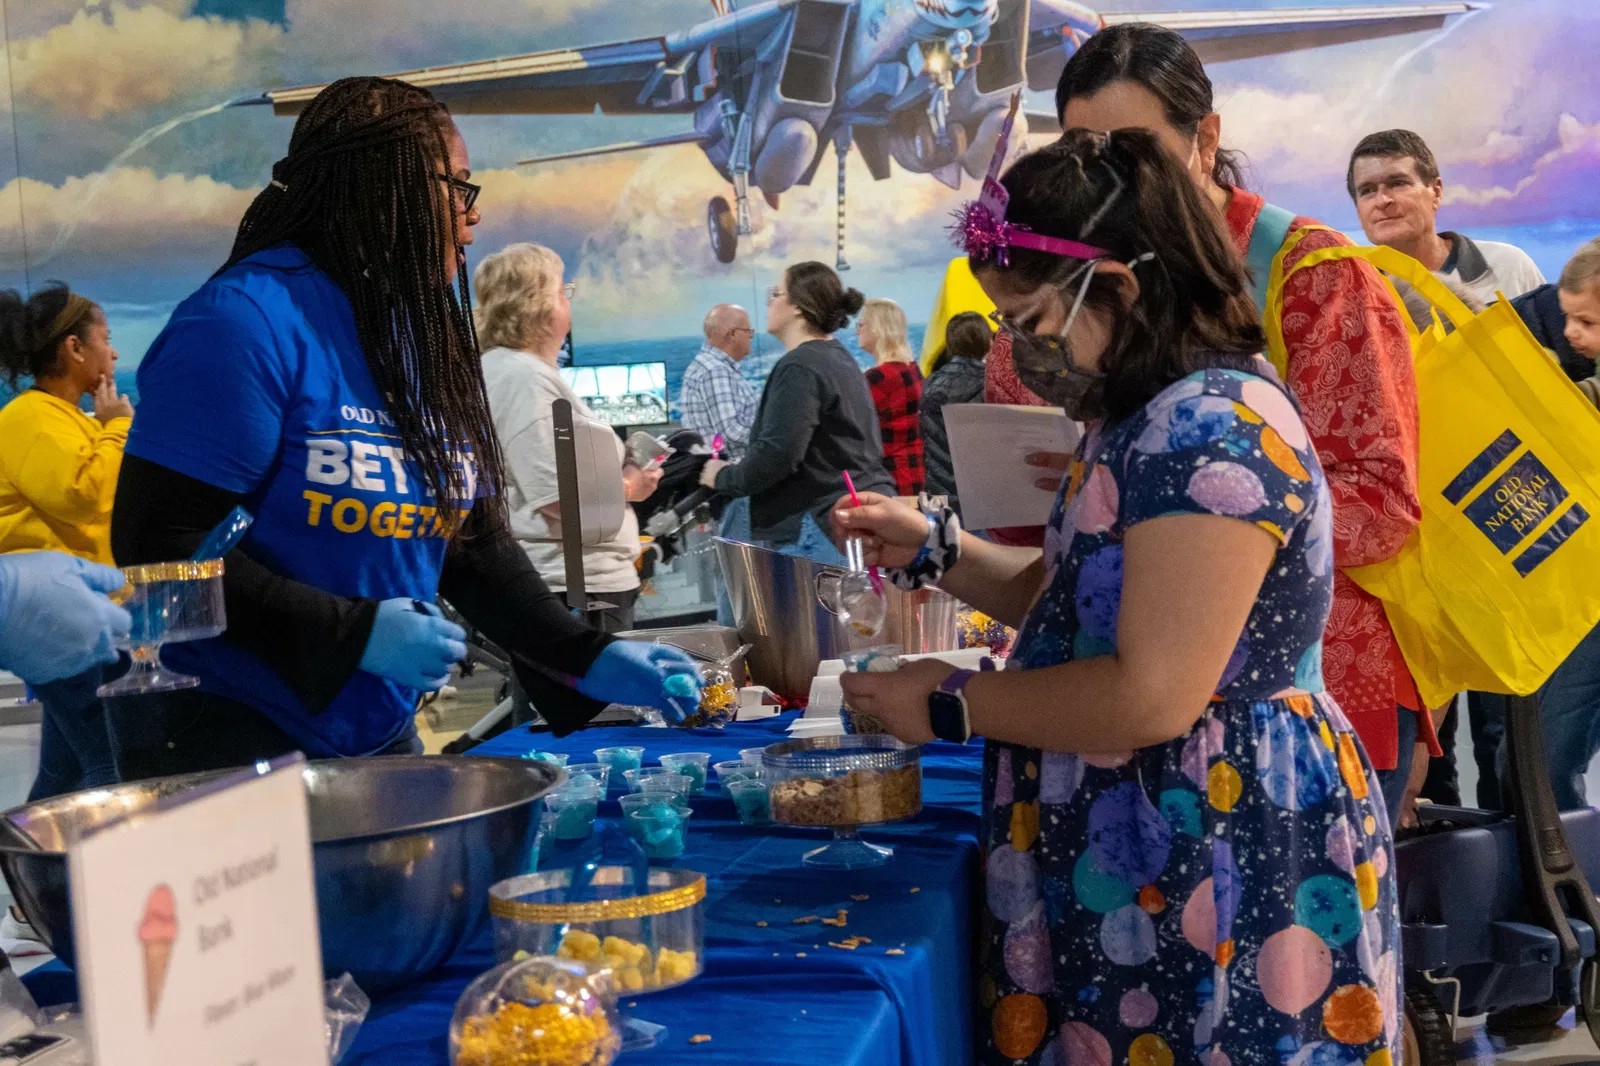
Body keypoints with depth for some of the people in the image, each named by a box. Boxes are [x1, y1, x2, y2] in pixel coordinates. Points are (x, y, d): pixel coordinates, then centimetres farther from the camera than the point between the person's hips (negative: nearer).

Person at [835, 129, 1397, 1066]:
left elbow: (1153, 697, -26)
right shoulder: (1149, 419, 12)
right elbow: (1074, 598, 23)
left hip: (1226, 875, -10)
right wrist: (935, 550, 8)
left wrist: (950, 705, -15)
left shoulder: (1213, 427, -21)